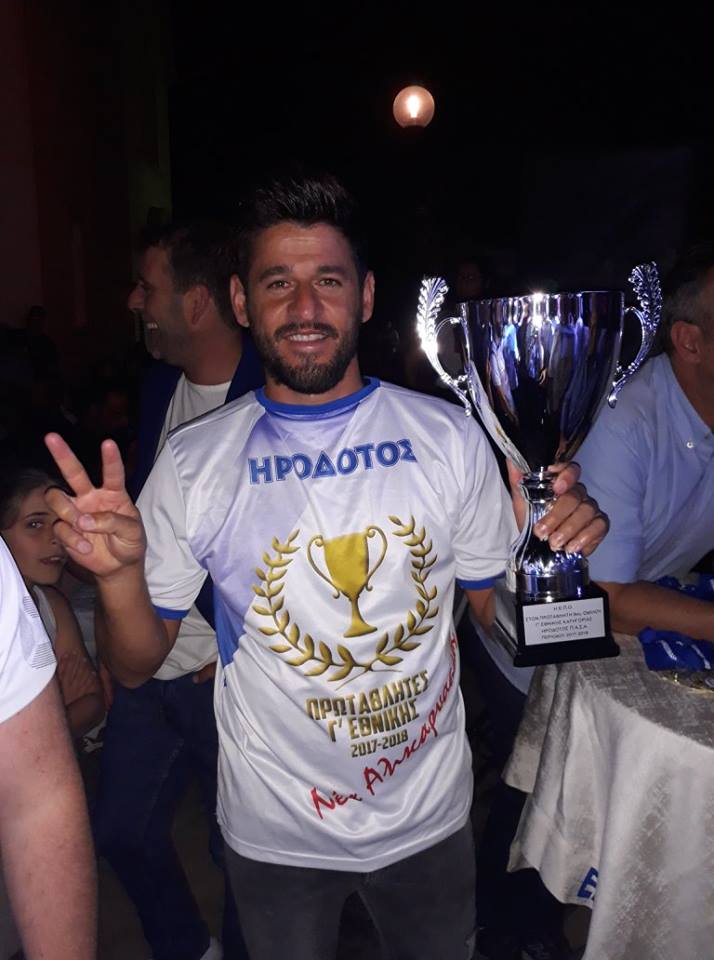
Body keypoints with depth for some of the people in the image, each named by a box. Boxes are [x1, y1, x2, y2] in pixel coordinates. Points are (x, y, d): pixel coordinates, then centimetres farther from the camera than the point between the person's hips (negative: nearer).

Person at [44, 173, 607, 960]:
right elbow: (137, 665, -8)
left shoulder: (447, 437, -11)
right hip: (274, 834, 0)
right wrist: (119, 575, -28)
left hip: (430, 817, 2)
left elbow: (496, 609, -1)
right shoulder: (192, 462, -13)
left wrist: (551, 548, -21)